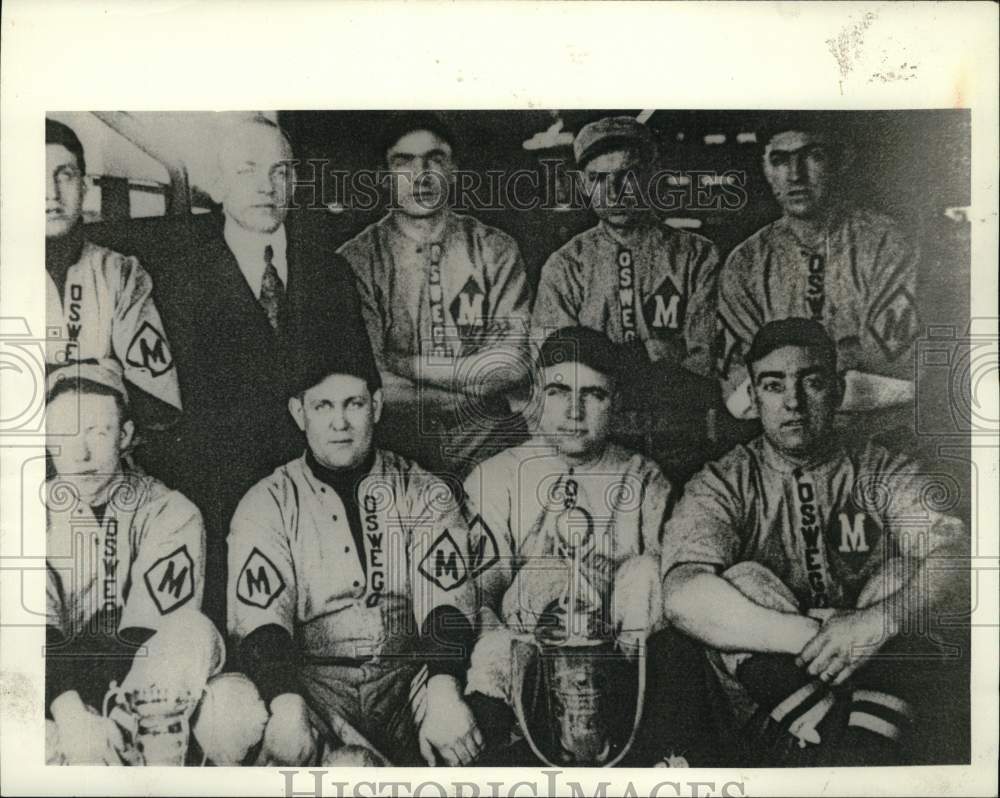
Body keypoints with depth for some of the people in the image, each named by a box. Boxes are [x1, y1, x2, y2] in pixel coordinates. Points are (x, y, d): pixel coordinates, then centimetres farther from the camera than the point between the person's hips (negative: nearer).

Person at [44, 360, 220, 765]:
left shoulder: (171, 514, -3)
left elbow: (146, 633, -12)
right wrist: (69, 710, -28)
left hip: (142, 693, 0)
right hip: (54, 692, 1)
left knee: (193, 630, -30)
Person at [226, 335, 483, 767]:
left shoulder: (425, 494, 8)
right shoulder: (267, 504, 7)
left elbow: (446, 602, -6)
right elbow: (258, 618, -6)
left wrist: (443, 694, -25)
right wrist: (286, 704, -26)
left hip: (408, 676, 2)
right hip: (313, 678, -1)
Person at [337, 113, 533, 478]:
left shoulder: (496, 250, 7)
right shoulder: (356, 260, 2)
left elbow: (512, 361, -2)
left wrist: (409, 364, -7)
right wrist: (472, 382, -10)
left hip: (492, 444, 2)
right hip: (396, 446, -1)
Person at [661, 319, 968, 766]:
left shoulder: (885, 476, 6)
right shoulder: (724, 485, 0)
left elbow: (955, 560, -13)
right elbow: (684, 599, -20)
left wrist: (878, 621, -33)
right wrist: (820, 638, -28)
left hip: (883, 685, 1)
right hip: (762, 707, -1)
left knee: (903, 572, -21)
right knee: (742, 579, -23)